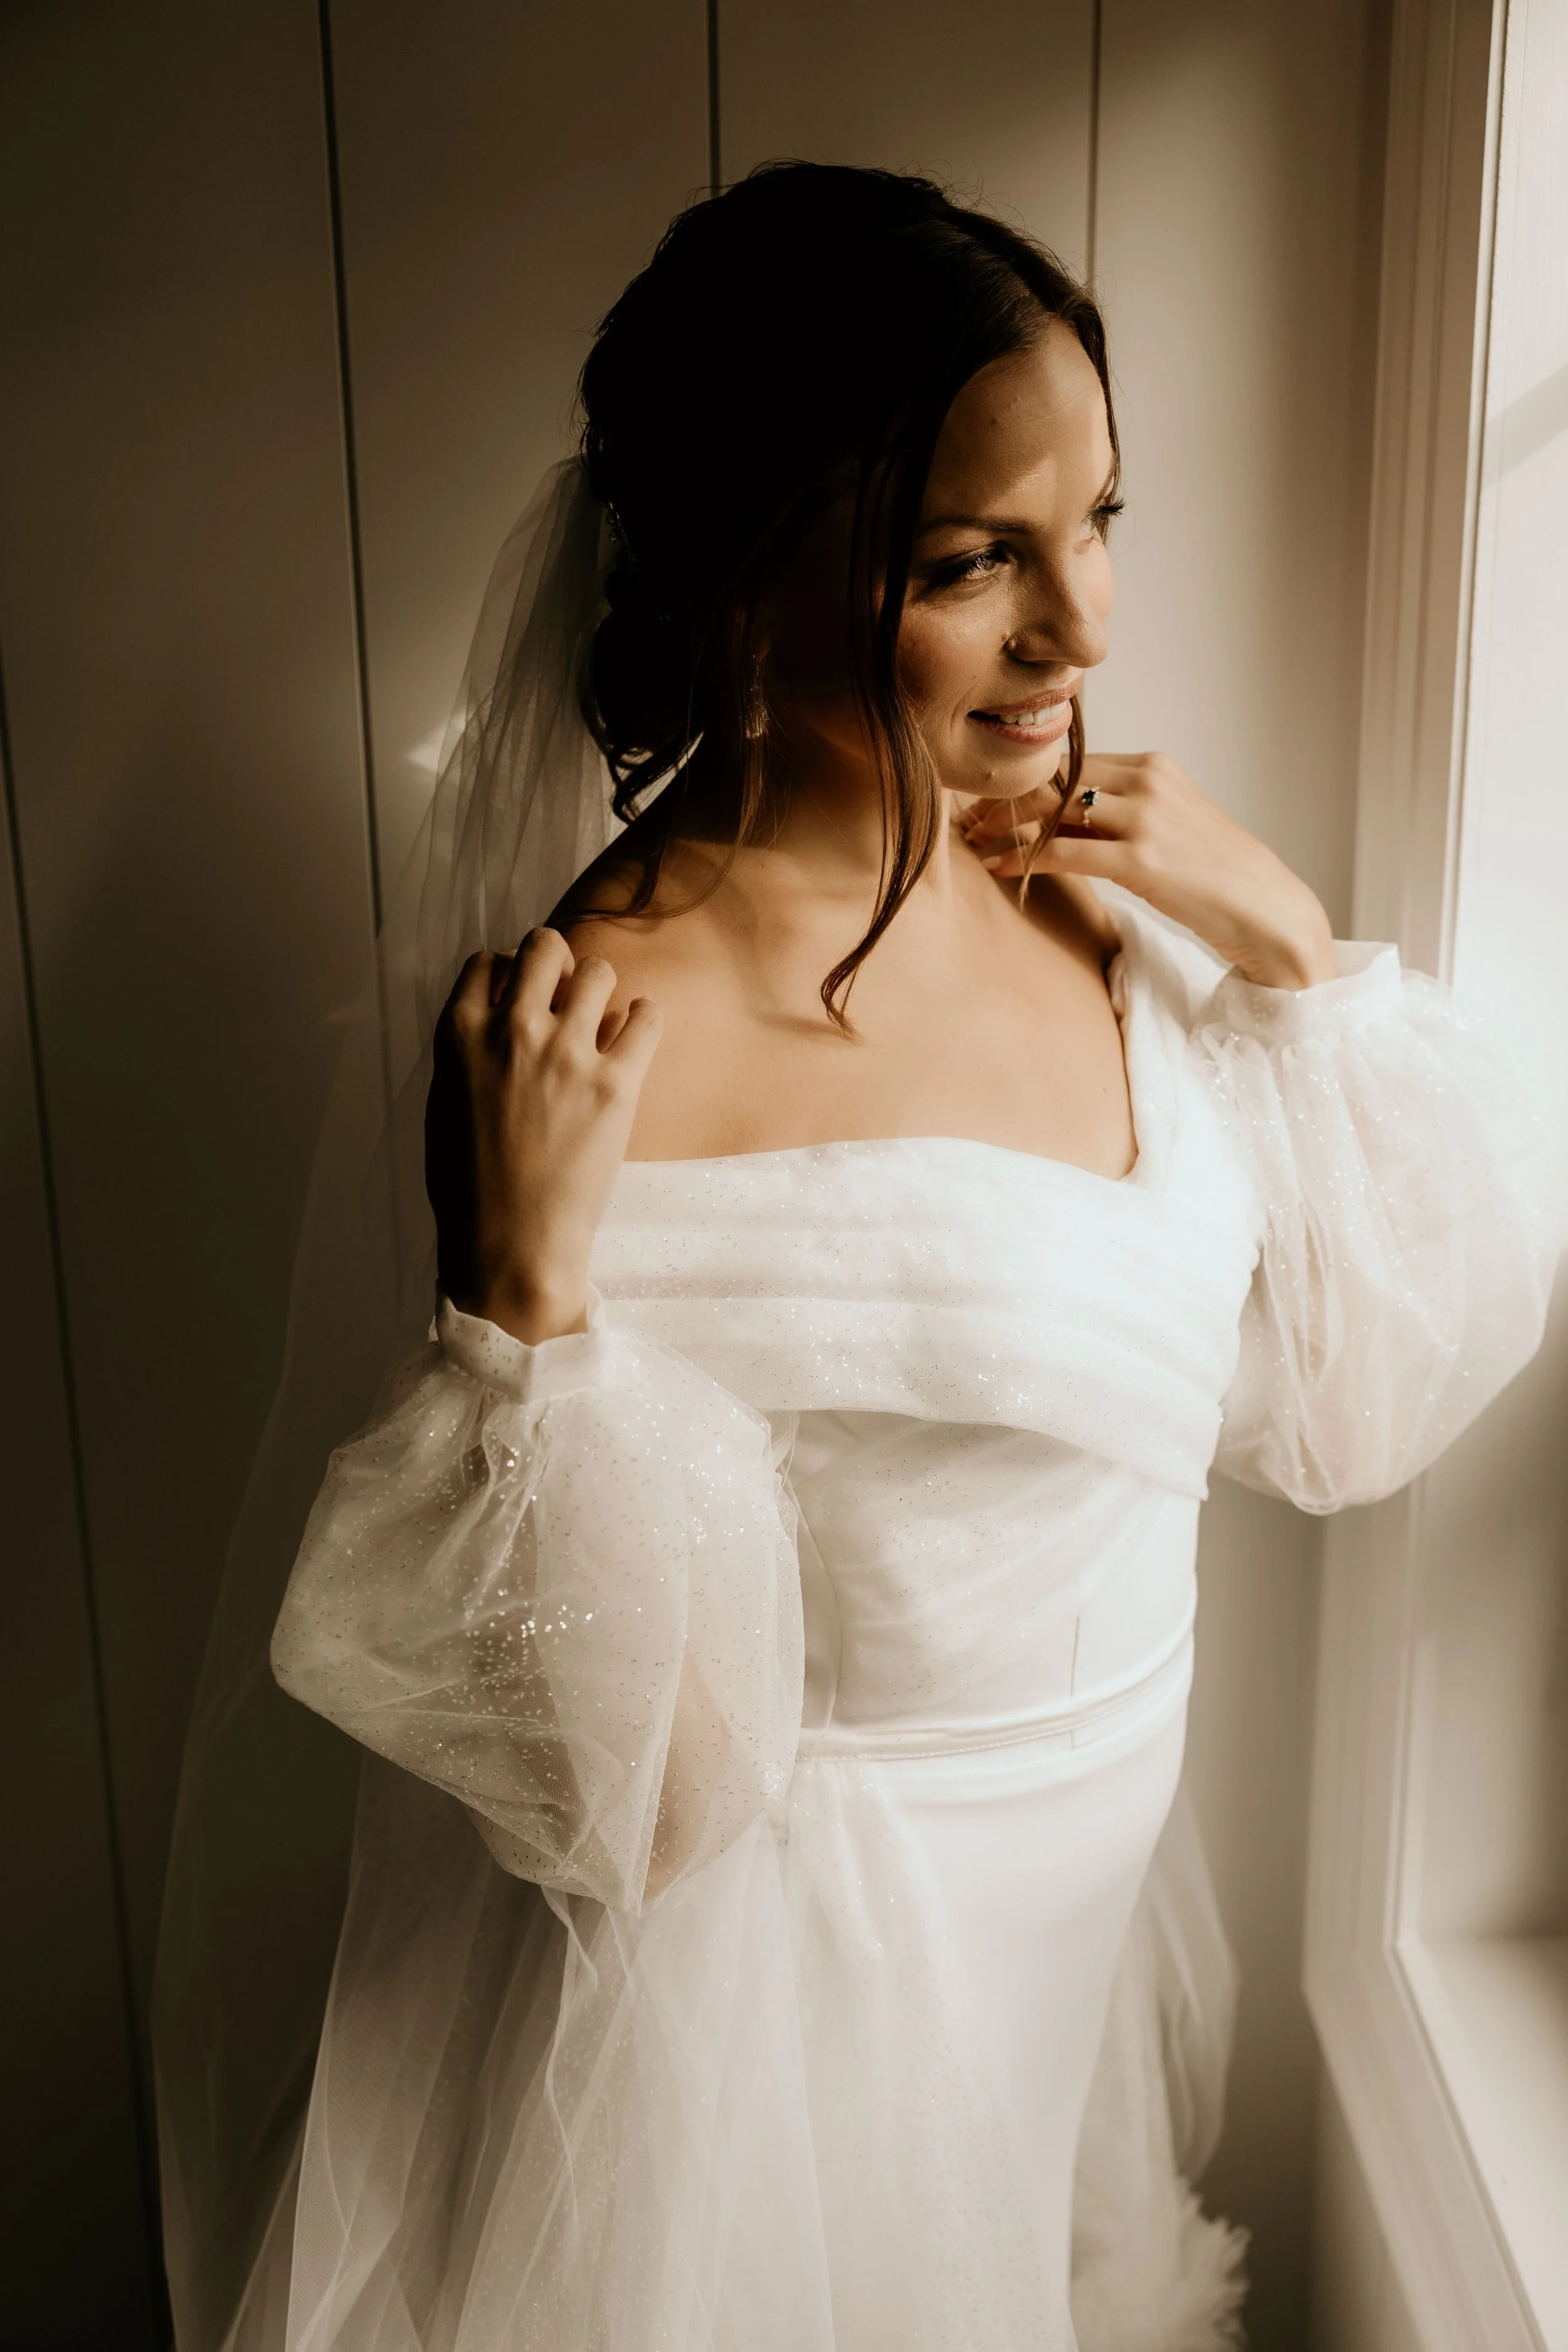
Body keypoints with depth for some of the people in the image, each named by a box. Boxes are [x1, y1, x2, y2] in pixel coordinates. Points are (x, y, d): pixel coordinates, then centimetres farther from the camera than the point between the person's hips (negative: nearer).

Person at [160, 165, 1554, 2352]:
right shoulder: (597, 1042, -27)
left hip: (1090, 1912, 6)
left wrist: (1295, 950, -11)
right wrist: (526, 1289, -37)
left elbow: (1355, 1395, 0)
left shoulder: (1092, 899, -9)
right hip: (784, 1982, -5)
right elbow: (629, 1790, -23)